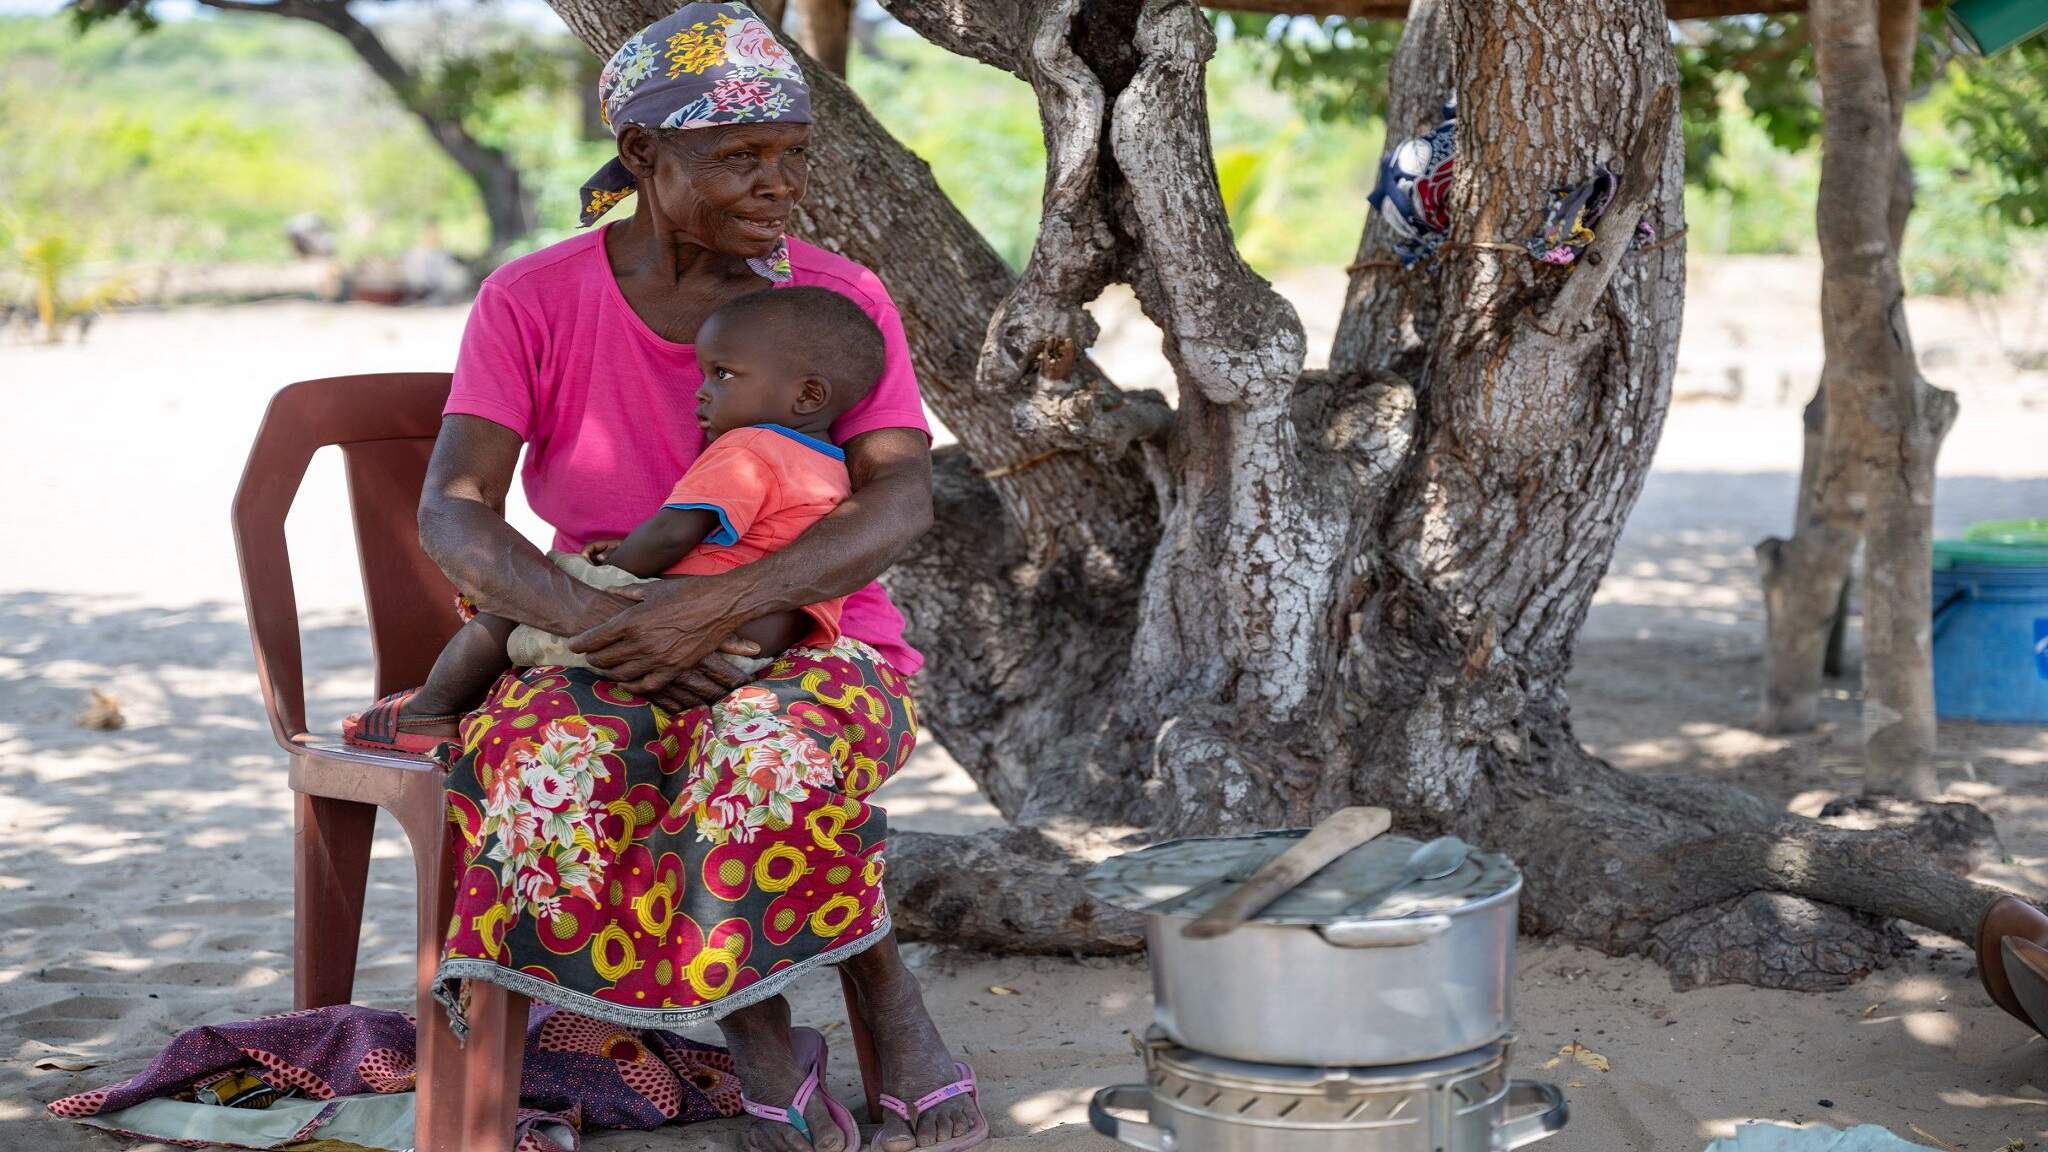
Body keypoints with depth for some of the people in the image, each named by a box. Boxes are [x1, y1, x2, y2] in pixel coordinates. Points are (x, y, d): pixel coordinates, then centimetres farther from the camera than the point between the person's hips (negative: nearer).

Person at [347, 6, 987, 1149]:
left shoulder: (840, 299, -3)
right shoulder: (534, 303, -3)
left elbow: (903, 499, -17)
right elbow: (452, 512, -14)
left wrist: (717, 603, -33)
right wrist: (605, 622, -31)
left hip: (815, 645, -1)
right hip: (609, 663, 1)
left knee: (780, 755, -37)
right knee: (557, 771, -34)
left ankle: (893, 1007, -13)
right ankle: (765, 1049, -18)